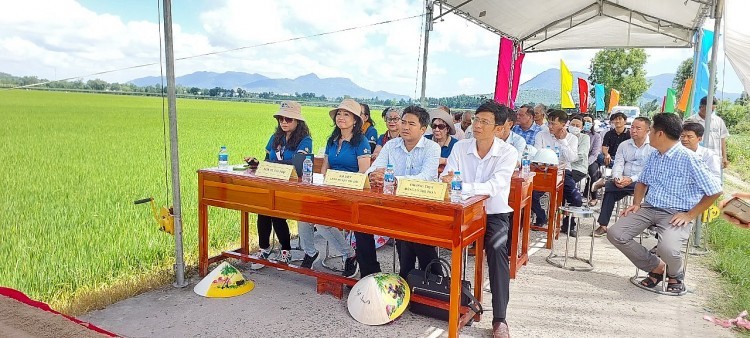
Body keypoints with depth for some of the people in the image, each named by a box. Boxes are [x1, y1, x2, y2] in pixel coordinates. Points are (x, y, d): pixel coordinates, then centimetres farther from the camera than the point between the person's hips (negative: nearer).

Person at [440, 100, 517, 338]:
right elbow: (445, 178, -4)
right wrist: (446, 180, -29)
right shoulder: (460, 147, 2)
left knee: (496, 248, -31)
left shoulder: (508, 153, -8)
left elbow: (494, 186, -23)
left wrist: (459, 186, -36)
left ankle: (499, 319, -19)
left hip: (494, 214, -2)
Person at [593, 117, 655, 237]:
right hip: (625, 182, 4)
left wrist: (631, 180, -24)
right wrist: (617, 178, -17)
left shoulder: (654, 147, -3)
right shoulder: (624, 145, 13)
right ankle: (603, 225, -17)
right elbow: (618, 164, 4)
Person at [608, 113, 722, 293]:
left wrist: (690, 215, -12)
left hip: (676, 214, -7)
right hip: (649, 209, 7)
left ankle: (675, 275, 5)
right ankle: (655, 266, 6)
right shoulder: (654, 156, 9)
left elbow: (715, 190, -11)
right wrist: (636, 203, 8)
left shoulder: (688, 158, -13)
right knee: (615, 234, -13)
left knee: (666, 248, -34)